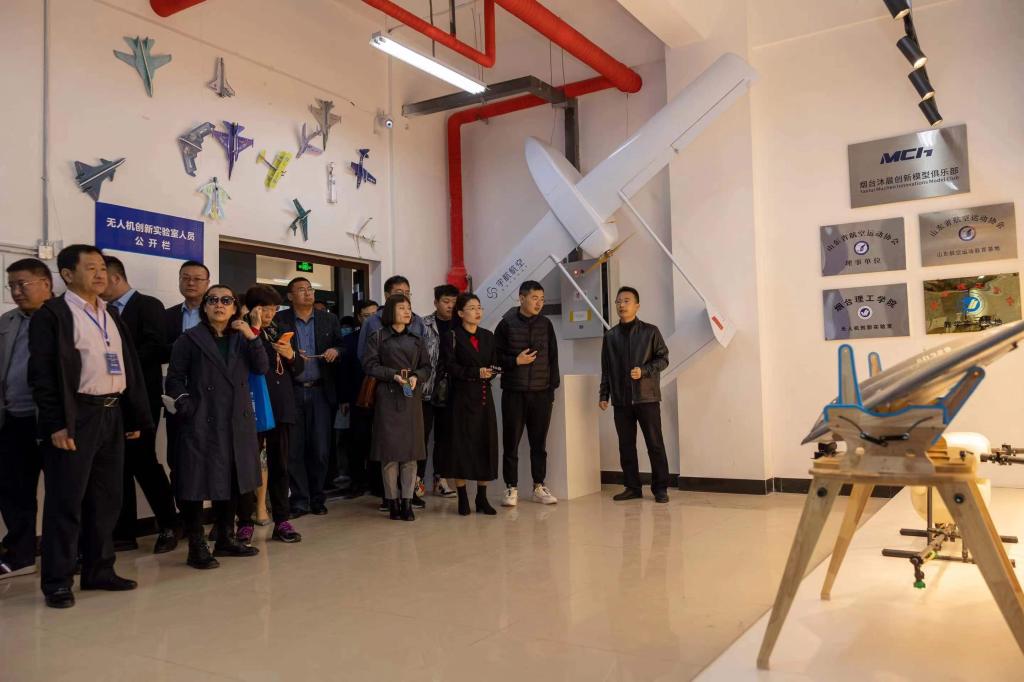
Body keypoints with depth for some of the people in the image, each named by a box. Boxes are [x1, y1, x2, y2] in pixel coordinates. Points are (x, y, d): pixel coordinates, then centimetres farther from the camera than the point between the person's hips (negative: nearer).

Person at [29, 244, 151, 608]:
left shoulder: (112, 316, 17)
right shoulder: (51, 314, -4)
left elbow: (129, 366, 16)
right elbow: (42, 373, -11)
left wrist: (136, 416, 11)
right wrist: (56, 424, -17)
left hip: (112, 415, 7)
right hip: (76, 416, -7)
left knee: (107, 498, 11)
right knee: (66, 501, 0)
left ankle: (99, 570, 23)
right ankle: (58, 581, 11)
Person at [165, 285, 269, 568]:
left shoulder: (242, 338, 13)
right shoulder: (189, 339, 2)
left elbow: (261, 368, -1)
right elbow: (175, 378, -1)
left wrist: (253, 338, -12)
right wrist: (186, 407, -13)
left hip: (237, 422, 5)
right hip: (202, 422, -4)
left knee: (231, 481, 11)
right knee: (197, 482, -3)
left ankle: (226, 539, 24)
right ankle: (196, 546, 6)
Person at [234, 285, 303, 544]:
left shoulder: (278, 332, 14)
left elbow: (298, 368, 17)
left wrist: (291, 355, -5)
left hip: (280, 407, 5)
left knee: (280, 464, 9)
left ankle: (282, 521, 15)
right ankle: (245, 522, 11)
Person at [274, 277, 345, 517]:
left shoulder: (329, 320, 11)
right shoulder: (279, 320, 3)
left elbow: (343, 347, 14)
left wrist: (336, 351, -7)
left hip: (320, 392, 2)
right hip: (292, 392, -1)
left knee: (320, 449, 1)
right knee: (294, 449, 2)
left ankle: (317, 498, 15)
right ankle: (299, 501, 11)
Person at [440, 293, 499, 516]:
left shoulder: (488, 337, 14)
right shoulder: (452, 337, -1)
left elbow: (495, 364, 11)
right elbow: (450, 367, -10)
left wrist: (489, 372, -10)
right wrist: (476, 373, -19)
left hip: (484, 397, 4)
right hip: (461, 397, -4)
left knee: (486, 445, 3)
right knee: (461, 445, -2)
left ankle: (482, 498, 12)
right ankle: (462, 498, 8)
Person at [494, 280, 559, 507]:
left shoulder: (546, 324, 8)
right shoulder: (506, 324, -1)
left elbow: (553, 358, 10)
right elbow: (495, 356, 0)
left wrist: (553, 386, 6)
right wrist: (515, 361, -14)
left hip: (541, 393, 3)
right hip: (513, 393, -2)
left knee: (539, 442, 8)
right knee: (511, 442, 2)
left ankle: (539, 486, 19)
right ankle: (511, 488, 12)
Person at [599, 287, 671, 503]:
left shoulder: (650, 331, 1)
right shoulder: (610, 336, 11)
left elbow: (663, 359, 1)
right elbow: (606, 369, 14)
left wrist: (644, 370, -15)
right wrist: (604, 395, 9)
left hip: (647, 397, -3)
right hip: (621, 400, 3)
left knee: (655, 444, -1)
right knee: (626, 445, 6)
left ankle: (660, 488, 8)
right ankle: (632, 487, 16)